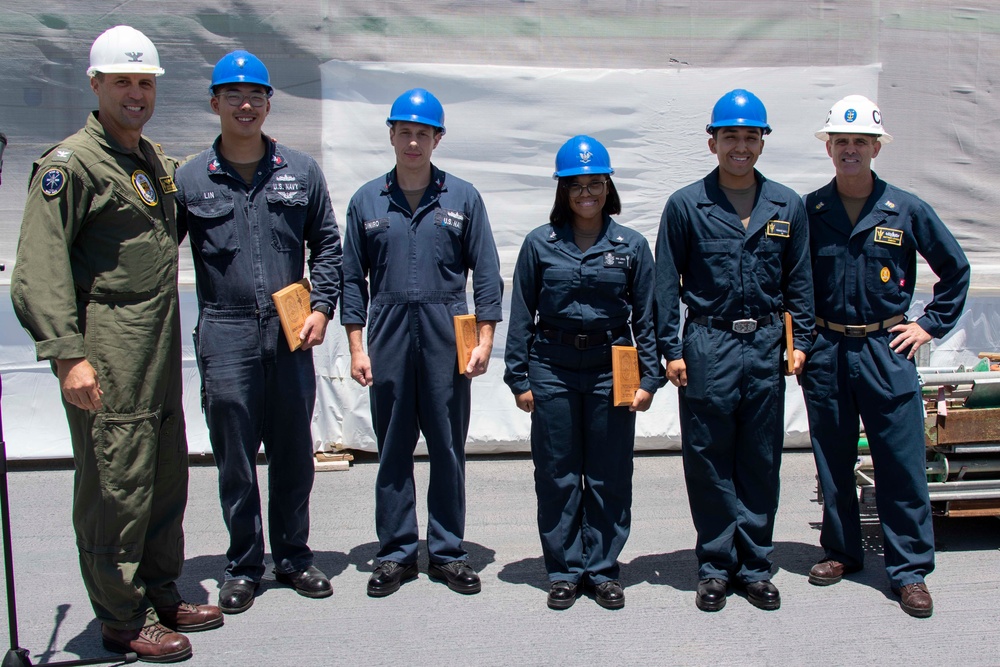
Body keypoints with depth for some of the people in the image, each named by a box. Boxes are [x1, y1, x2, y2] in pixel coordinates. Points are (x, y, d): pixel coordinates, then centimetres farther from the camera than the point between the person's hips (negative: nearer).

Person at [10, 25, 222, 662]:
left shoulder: (158, 161, 16)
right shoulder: (72, 162, -9)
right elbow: (40, 268, -15)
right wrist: (67, 353, -22)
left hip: (161, 353, 8)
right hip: (106, 358, -8)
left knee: (167, 477, 14)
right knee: (116, 485, -1)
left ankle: (161, 593, 30)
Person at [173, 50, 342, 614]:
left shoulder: (302, 171, 7)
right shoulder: (189, 179, 3)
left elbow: (327, 245, 11)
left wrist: (322, 308, 1)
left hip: (291, 333, 2)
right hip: (225, 335, -1)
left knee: (294, 453, 10)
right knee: (235, 457, 5)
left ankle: (293, 557, 26)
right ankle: (243, 567, 21)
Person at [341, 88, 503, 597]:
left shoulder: (462, 198, 4)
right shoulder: (367, 201, 7)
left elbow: (486, 273, 4)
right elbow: (353, 278, 8)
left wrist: (484, 339, -3)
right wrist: (356, 346, 2)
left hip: (447, 336, -1)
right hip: (388, 339, 1)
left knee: (448, 449, 5)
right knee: (393, 450, 7)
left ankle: (448, 552, 18)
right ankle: (395, 553, 19)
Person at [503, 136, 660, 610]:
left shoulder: (632, 245, 4)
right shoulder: (540, 244, 3)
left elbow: (646, 317, 5)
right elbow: (522, 315, 5)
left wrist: (649, 378, -1)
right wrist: (519, 378, 1)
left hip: (611, 368, 0)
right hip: (552, 368, 0)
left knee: (610, 476, 6)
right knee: (557, 475, 6)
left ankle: (602, 569, 21)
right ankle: (564, 571, 20)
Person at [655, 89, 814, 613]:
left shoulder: (787, 206, 8)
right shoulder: (686, 205, 1)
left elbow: (799, 279, 13)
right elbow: (666, 282, 1)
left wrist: (800, 341, 6)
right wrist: (671, 349, -3)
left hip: (765, 346, 2)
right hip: (707, 347, -2)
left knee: (761, 462, 8)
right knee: (708, 462, 4)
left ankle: (754, 565, 21)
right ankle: (714, 565, 17)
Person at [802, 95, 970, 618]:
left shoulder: (906, 210, 0)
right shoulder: (808, 212, 1)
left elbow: (955, 268, 11)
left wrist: (931, 324, 6)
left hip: (886, 351, -1)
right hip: (825, 353, 1)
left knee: (901, 463, 0)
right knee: (832, 462, 11)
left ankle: (909, 570, 10)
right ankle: (841, 551, 27)